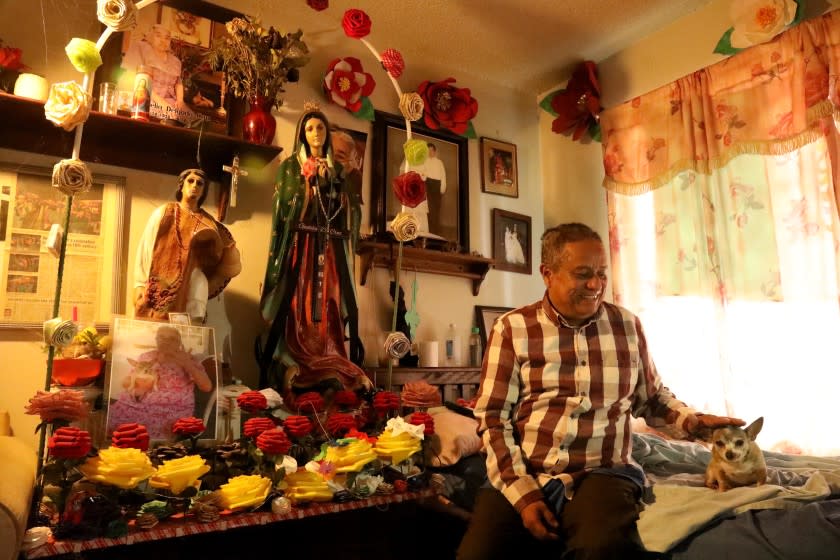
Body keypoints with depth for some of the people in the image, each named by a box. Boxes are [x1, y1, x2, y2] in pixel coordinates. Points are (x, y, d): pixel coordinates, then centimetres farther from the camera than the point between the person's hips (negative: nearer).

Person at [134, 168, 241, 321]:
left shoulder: (207, 223, 12)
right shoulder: (163, 213, 9)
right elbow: (146, 248, 3)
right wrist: (140, 285, -4)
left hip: (192, 289, 1)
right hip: (159, 287, -1)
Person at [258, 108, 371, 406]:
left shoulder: (337, 170, 19)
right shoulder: (290, 166, 9)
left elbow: (346, 210, 16)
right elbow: (282, 206, 0)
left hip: (330, 247, 3)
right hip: (299, 244, -3)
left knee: (328, 307, 0)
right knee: (294, 305, -9)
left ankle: (329, 370, 3)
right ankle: (288, 371, -7)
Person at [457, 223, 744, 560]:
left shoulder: (627, 325, 9)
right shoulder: (511, 329, -1)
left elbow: (651, 397, 23)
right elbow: (492, 417, -3)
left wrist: (691, 420, 3)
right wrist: (523, 494, -11)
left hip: (601, 474, 1)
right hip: (519, 477, 0)